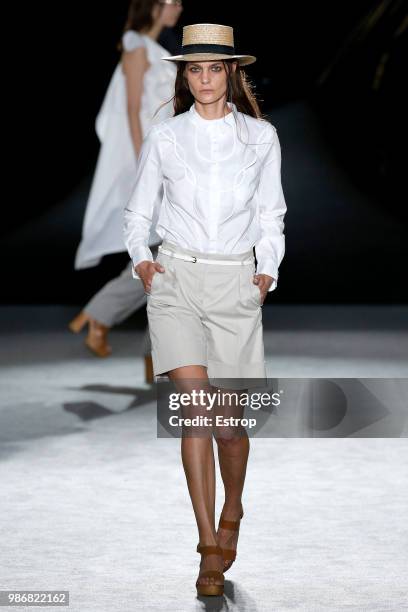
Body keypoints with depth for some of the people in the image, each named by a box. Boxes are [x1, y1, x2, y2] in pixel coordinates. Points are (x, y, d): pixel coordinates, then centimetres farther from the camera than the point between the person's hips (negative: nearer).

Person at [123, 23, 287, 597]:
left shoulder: (261, 137, 6)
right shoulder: (164, 137, 4)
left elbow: (270, 213, 15)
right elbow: (138, 212, 15)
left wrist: (268, 271, 5)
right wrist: (140, 258, 1)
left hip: (236, 285, 1)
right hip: (176, 280, -1)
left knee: (229, 419, 3)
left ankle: (231, 515, 34)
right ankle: (210, 549, -10)